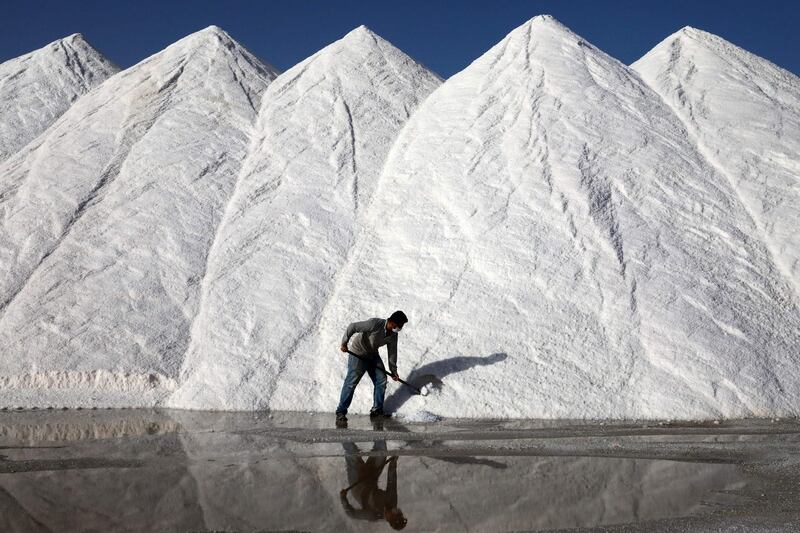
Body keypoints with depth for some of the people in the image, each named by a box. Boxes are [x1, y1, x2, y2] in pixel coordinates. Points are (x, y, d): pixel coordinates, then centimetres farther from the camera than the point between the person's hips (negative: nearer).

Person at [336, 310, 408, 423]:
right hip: (357, 354, -7)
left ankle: (377, 410, 15)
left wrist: (393, 371, 10)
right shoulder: (375, 324, -29)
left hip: (373, 355, 7)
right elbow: (353, 327, -26)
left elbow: (392, 352, 6)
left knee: (381, 380, 4)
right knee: (351, 382, -9)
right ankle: (341, 412, -4)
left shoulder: (393, 335, -6)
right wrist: (344, 343, -24)